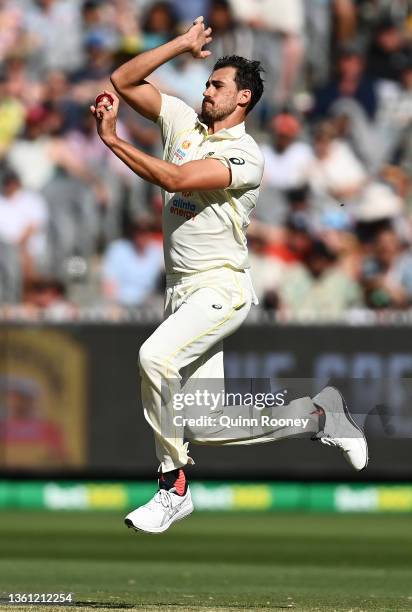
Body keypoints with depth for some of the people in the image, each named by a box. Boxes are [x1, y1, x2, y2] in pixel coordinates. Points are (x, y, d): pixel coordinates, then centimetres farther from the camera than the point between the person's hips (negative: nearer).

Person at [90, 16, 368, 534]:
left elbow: (174, 179, -24)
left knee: (155, 356, -33)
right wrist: (183, 44, -1)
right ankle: (318, 415, 20)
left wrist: (111, 140, -22)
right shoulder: (183, 121, 10)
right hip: (180, 290, 8)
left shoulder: (245, 155, -12)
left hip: (222, 287, -8)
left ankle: (173, 486, -23)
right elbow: (124, 81, 7)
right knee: (204, 428, 1)